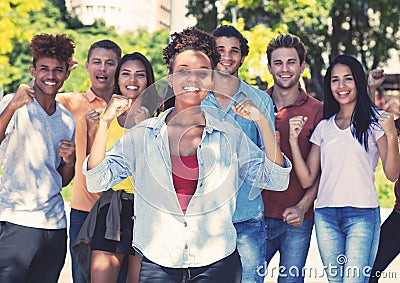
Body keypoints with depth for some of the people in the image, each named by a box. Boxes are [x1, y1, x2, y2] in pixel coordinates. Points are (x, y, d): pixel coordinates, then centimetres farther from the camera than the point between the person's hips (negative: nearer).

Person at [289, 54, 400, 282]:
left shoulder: (375, 121, 4)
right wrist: (294, 139, 2)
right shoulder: (324, 127, 15)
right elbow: (306, 179, 10)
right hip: (326, 215, 4)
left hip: (362, 214, -4)